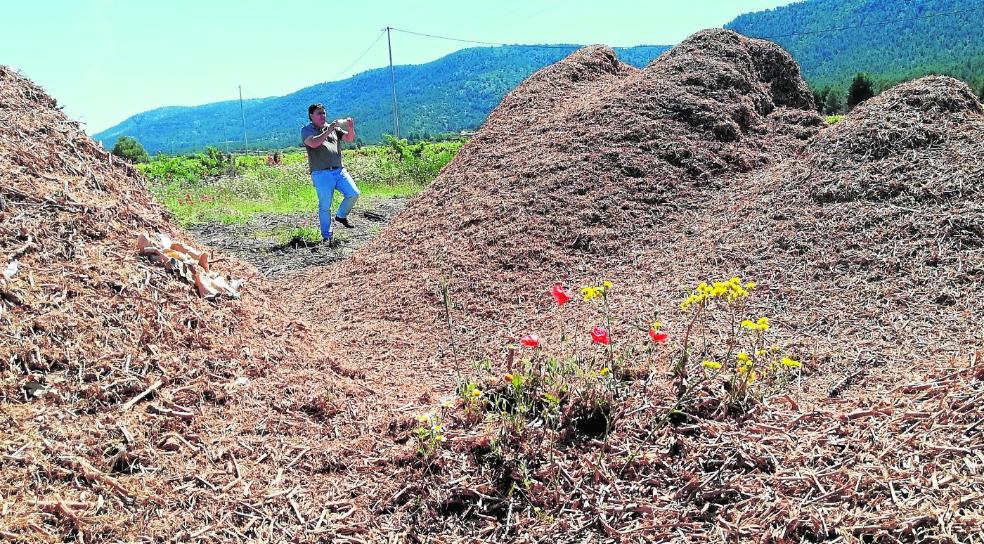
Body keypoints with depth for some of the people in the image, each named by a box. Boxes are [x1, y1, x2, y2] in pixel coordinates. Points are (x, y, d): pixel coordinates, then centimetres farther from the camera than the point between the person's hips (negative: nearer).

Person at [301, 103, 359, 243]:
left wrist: (351, 129, -12)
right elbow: (314, 143, -18)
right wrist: (330, 129, -20)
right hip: (321, 173, -4)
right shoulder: (307, 130, 2)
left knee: (354, 194, -8)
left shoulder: (334, 128, 17)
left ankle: (341, 216, 18)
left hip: (339, 170, 4)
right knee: (325, 206, -1)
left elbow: (349, 138, 9)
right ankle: (327, 236, 11)